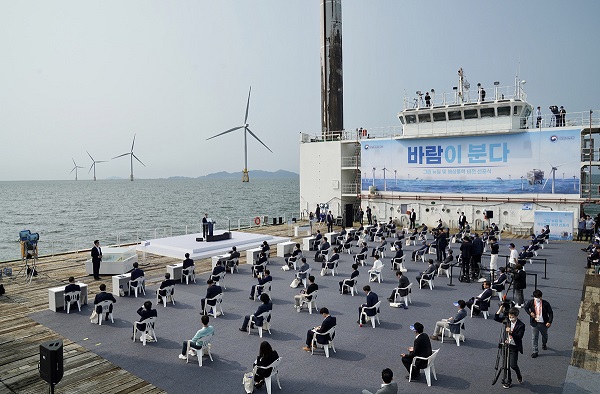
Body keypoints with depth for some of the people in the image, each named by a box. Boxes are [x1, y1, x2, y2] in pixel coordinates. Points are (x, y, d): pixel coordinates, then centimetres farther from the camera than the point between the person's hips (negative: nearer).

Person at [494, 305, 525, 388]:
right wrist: (500, 309, -10)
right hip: (506, 345, 4)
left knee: (513, 365, -5)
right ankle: (508, 381, 23)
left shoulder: (521, 325, -13)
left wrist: (511, 332, -33)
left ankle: (519, 376, 27)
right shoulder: (507, 320, 0)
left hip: (514, 347, -4)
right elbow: (496, 318, 0)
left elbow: (519, 337, -18)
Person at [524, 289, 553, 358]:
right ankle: (534, 352, 7)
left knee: (545, 336, 25)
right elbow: (526, 308, 11)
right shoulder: (530, 302, -8)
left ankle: (544, 345, 54)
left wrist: (549, 322, -21)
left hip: (543, 323, 1)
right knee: (534, 337, 0)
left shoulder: (545, 303, -13)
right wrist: (530, 313, -8)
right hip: (534, 323, -1)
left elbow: (550, 313, -10)